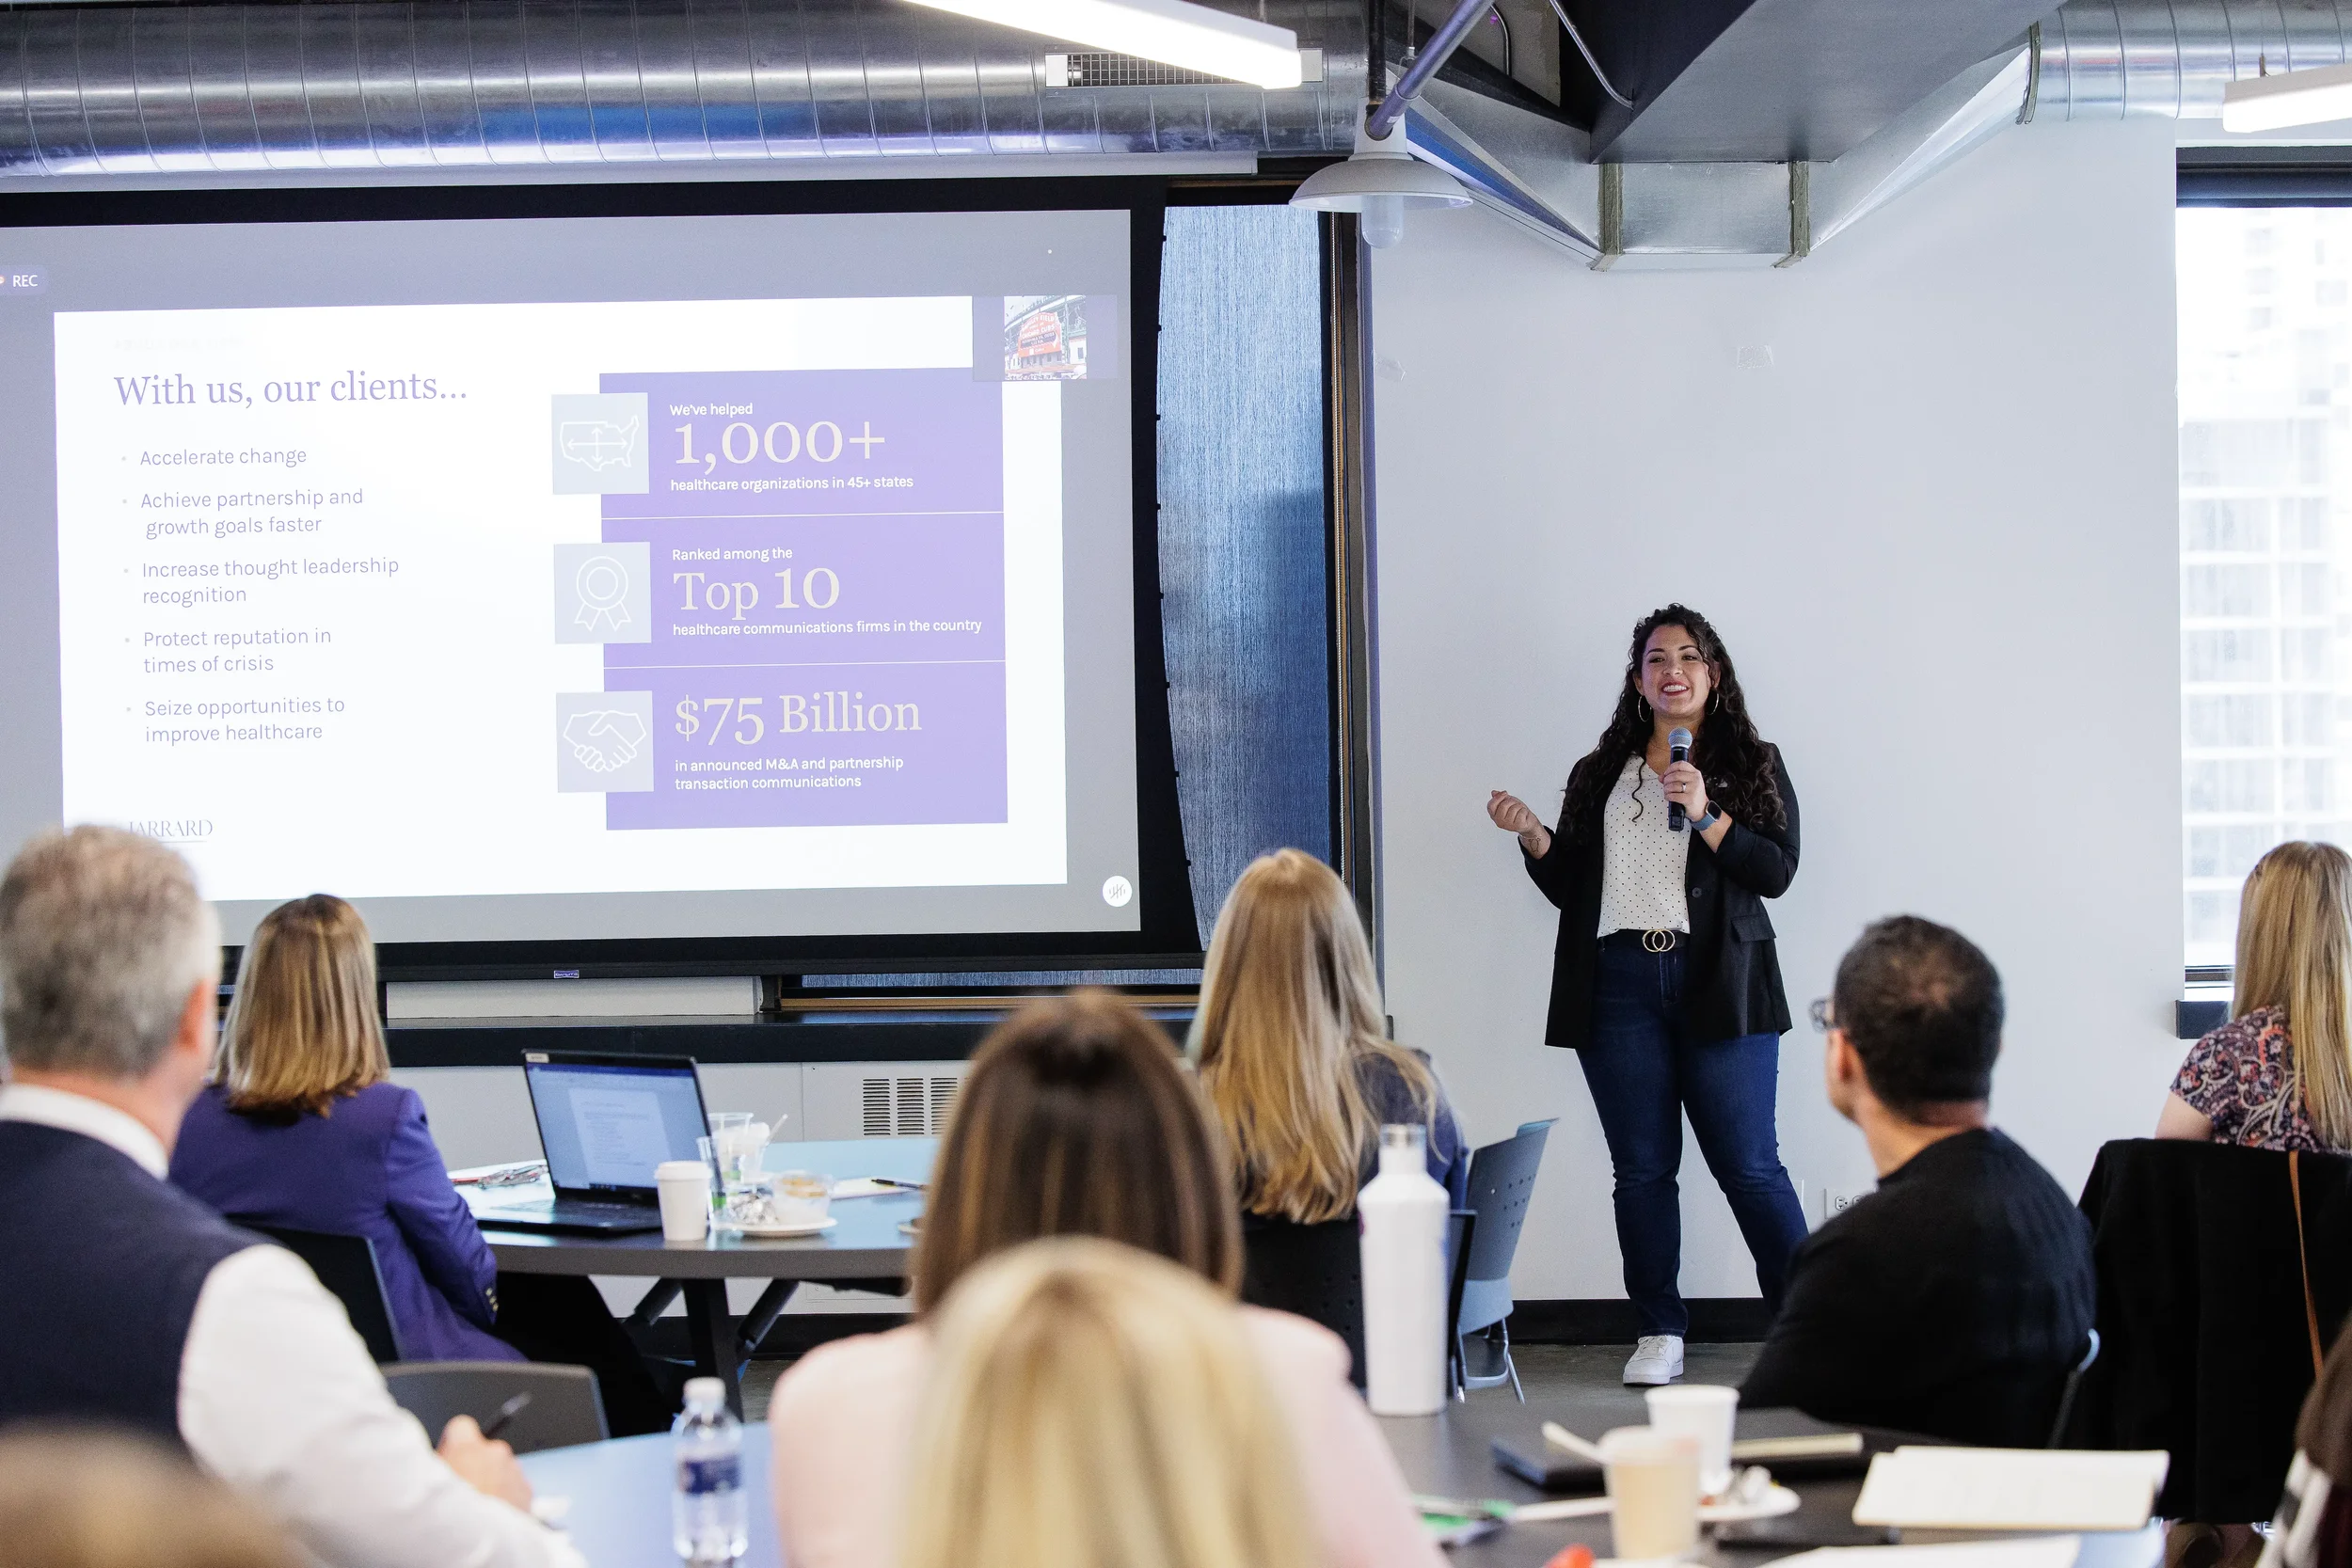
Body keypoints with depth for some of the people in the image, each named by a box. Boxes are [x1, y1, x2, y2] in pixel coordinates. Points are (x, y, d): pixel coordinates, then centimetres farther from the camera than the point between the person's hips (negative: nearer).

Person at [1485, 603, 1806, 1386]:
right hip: (1620, 985, 3)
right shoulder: (1598, 775, 17)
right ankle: (1660, 1335, 11)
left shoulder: (1754, 766, 9)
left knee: (1748, 1166, -6)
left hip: (1718, 985, -3)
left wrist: (1705, 815, -13)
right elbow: (1569, 886, 15)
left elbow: (1777, 870, -3)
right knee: (1641, 1169, 3)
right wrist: (1532, 836, -2)